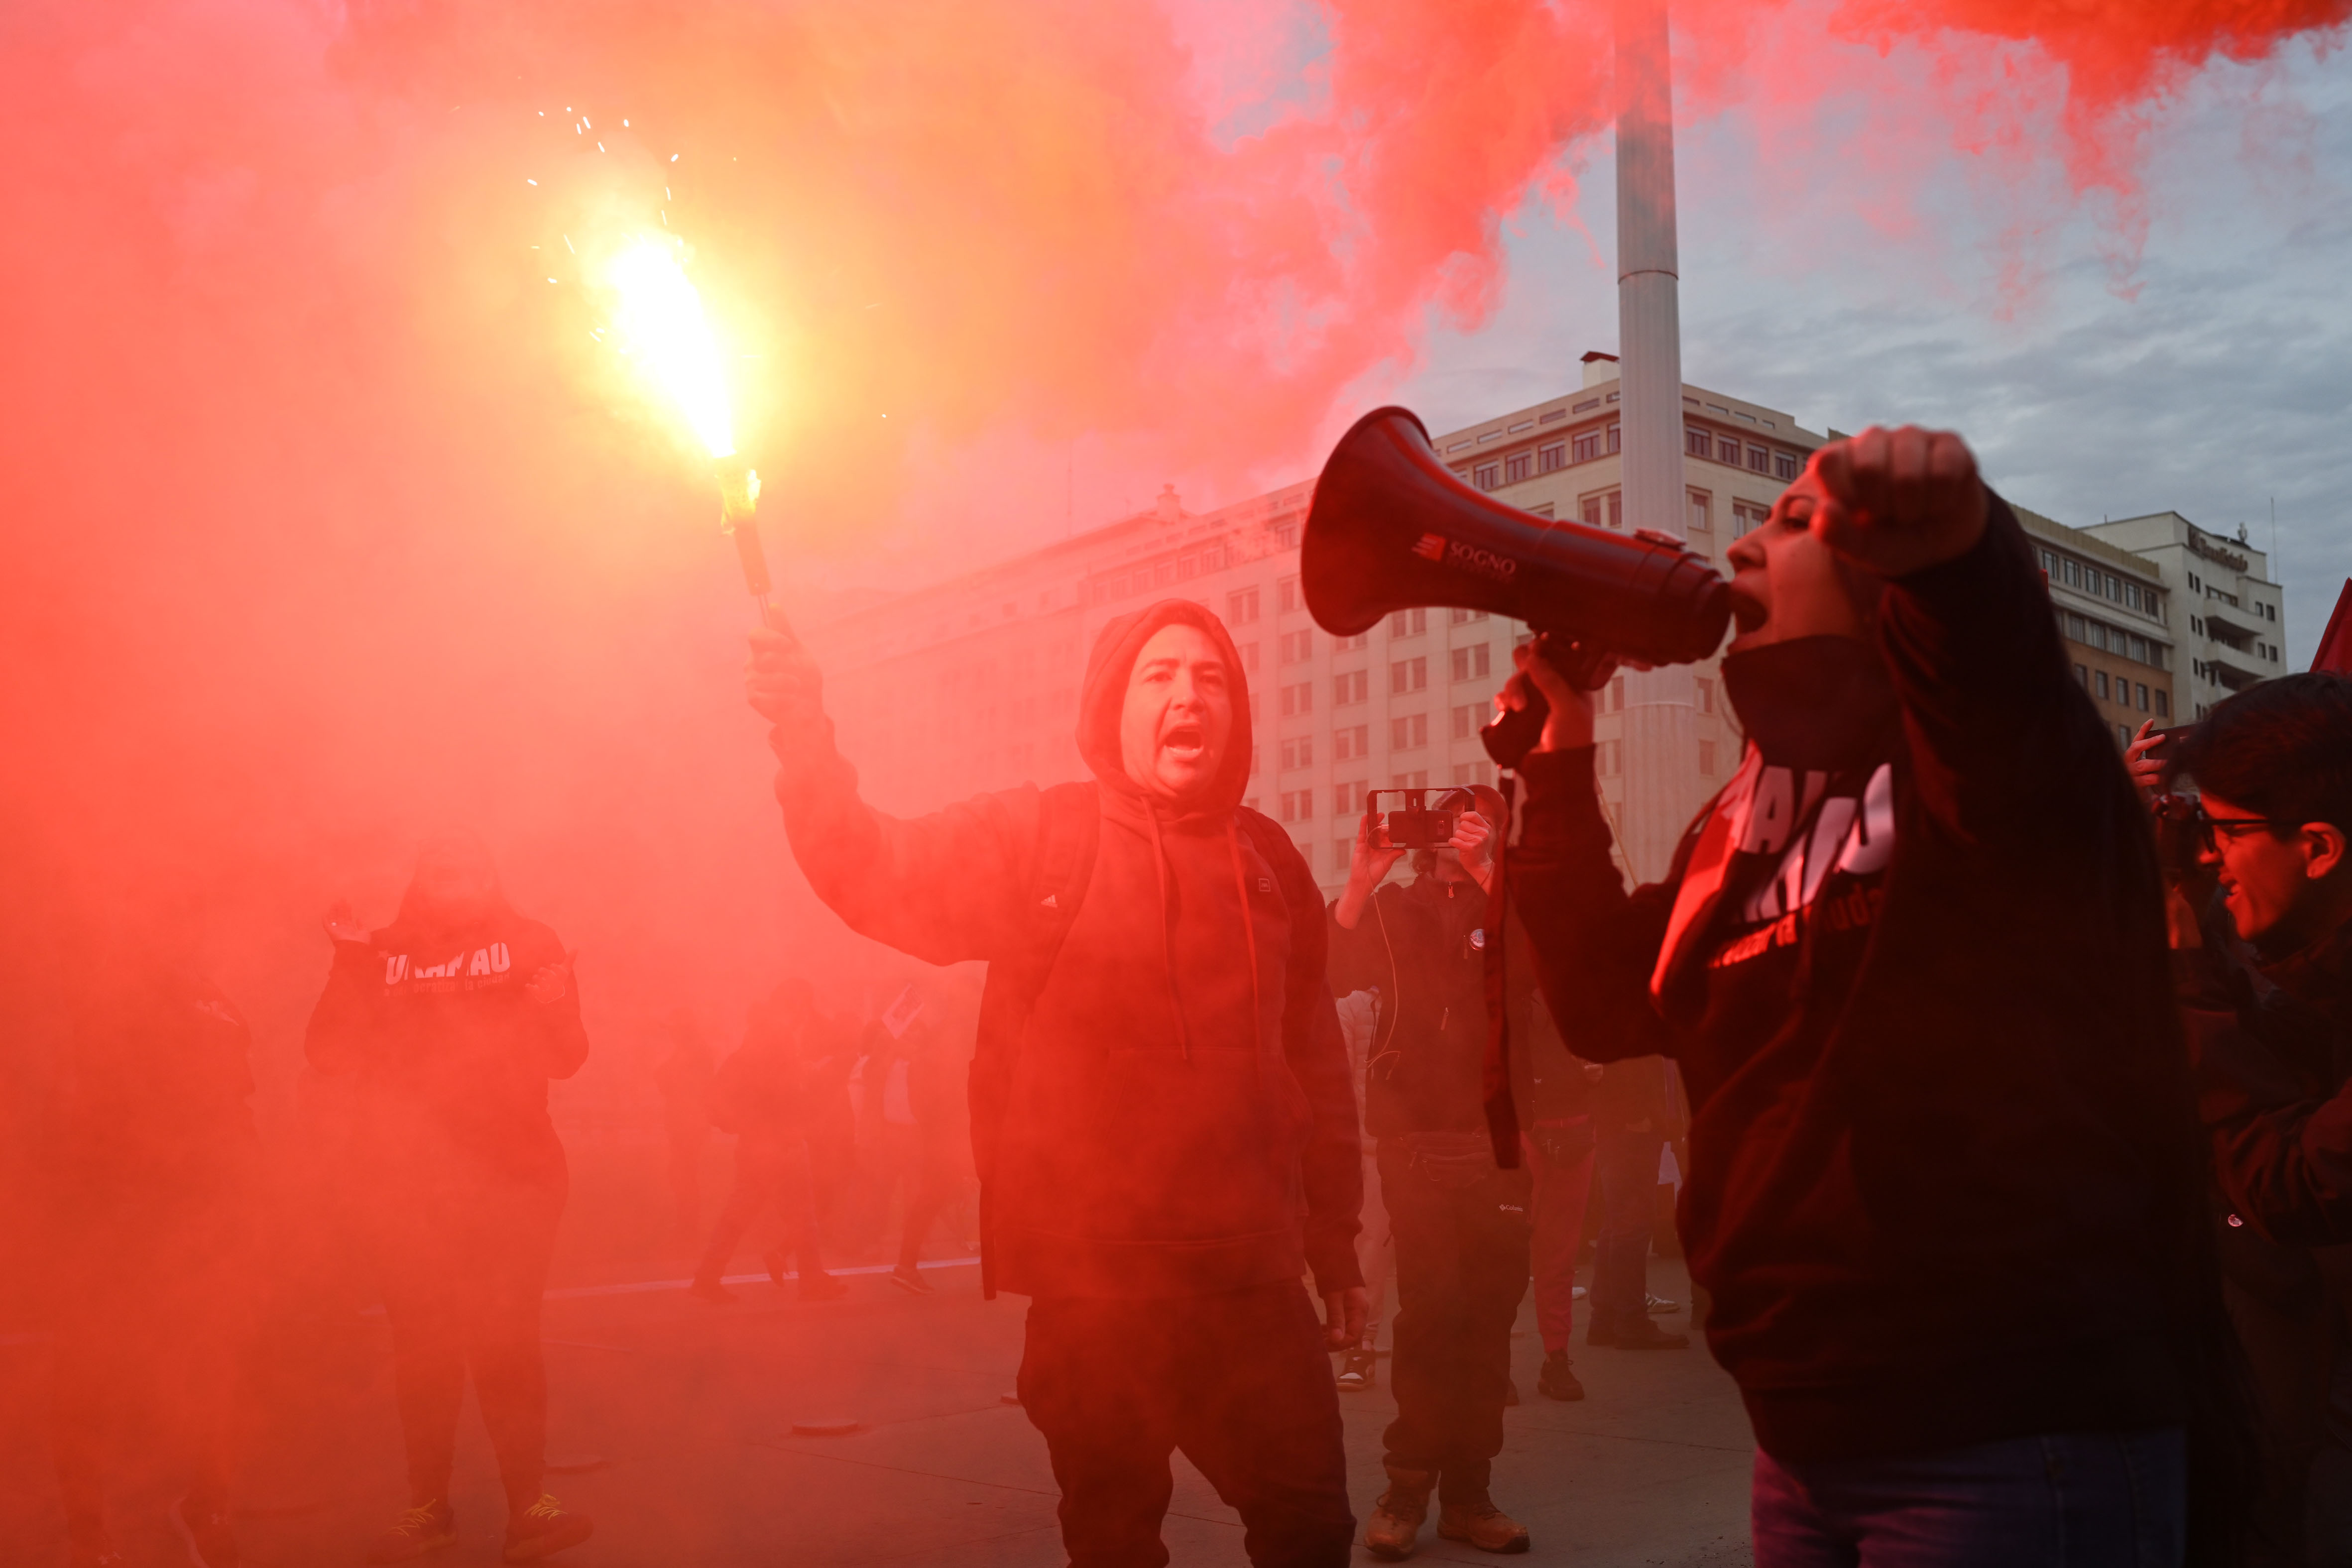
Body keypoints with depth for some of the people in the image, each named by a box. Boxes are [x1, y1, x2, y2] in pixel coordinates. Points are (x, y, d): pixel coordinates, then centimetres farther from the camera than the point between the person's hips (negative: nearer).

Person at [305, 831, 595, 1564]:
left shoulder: (529, 945, 3)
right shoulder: (383, 953, 7)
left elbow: (566, 1058, -2)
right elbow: (329, 1053, -1)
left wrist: (552, 1011, -23)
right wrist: (348, 966, -14)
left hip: (510, 1179, -2)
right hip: (407, 1182, 2)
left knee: (505, 1341, -6)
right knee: (423, 1346, 6)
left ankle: (529, 1504, -4)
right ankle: (429, 1505, 16)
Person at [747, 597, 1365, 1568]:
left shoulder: (1268, 859, 8)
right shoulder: (1036, 836, -1)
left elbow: (1317, 1069, 11)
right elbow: (877, 876, -12)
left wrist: (1337, 1252, 13)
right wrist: (802, 735, -26)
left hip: (1252, 1272, 3)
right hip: (1094, 1278, -2)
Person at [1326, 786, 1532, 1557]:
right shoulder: (1395, 908, 9)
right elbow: (1330, 972, -6)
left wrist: (1485, 871, -18)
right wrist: (1360, 882, -17)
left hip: (1498, 1142, 2)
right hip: (1417, 1140, -1)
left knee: (1486, 1321, 3)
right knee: (1432, 1307, -10)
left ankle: (1468, 1495, 14)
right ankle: (1406, 1494, 1)